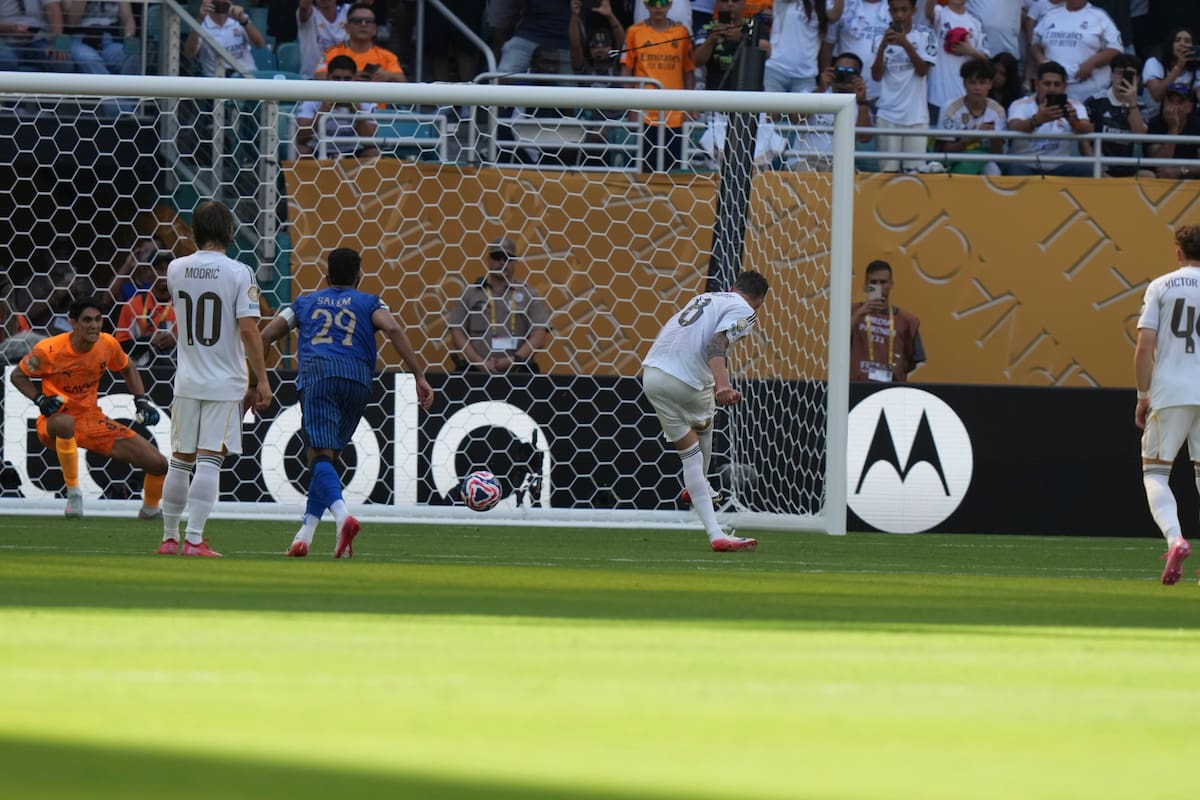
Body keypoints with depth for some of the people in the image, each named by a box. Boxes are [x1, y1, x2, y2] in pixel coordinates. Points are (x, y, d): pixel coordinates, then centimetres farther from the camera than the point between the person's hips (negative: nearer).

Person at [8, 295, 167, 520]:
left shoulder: (107, 344, -5)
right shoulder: (50, 350, -18)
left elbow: (127, 369, 16)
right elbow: (18, 375, -3)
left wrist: (142, 399, 3)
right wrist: (40, 399, -18)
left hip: (93, 420, 5)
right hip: (56, 420, -4)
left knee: (158, 464, -4)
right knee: (65, 423, -47)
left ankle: (150, 510, 30)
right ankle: (73, 492, -28)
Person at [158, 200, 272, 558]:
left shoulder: (176, 270, 3)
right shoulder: (239, 274, -11)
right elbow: (248, 329, -15)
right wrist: (261, 380, -8)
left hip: (187, 380, 4)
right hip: (225, 383, -4)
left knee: (180, 461, 13)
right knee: (209, 461, -5)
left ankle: (169, 538, 18)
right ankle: (194, 540, -11)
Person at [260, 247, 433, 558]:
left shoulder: (305, 302, 27)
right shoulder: (368, 303, 22)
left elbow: (266, 336, 22)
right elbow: (393, 329, 3)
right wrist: (419, 376, -2)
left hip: (316, 372, -1)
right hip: (358, 378, 1)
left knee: (320, 454, -12)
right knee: (327, 455, 14)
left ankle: (342, 516, -39)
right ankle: (304, 535, 7)